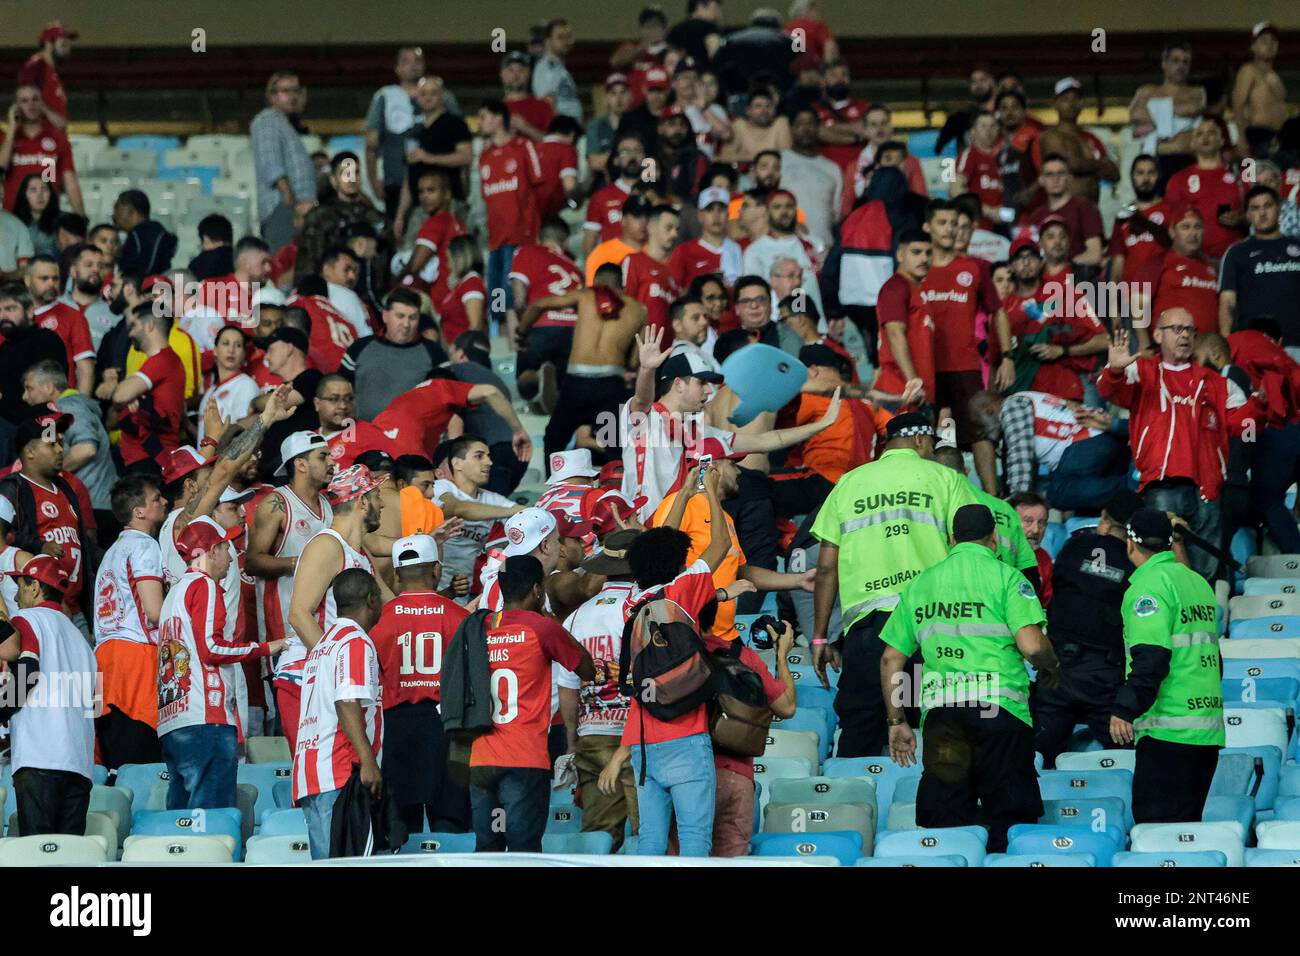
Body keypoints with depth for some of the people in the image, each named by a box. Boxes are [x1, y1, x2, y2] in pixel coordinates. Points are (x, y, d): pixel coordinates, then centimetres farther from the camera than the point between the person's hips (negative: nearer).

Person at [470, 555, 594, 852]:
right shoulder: (542, 628, -4)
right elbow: (587, 671, 9)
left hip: (480, 761, 5)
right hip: (525, 761, -5)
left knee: (486, 849, 8)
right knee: (523, 850, -4)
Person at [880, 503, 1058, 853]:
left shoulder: (920, 584, 16)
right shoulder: (1005, 577, 2)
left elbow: (891, 659, 15)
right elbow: (1032, 646, -10)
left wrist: (897, 723, 21)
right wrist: (1050, 667, 12)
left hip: (938, 709, 4)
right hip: (999, 705, -4)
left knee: (945, 824, 5)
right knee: (1009, 823, 2)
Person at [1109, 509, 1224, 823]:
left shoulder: (1150, 583, -9)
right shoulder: (1197, 582, 18)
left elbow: (1151, 658, -20)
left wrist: (1124, 710, -20)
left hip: (1168, 727, -9)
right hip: (1208, 726, 9)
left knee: (1155, 821, -10)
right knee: (1186, 824, 12)